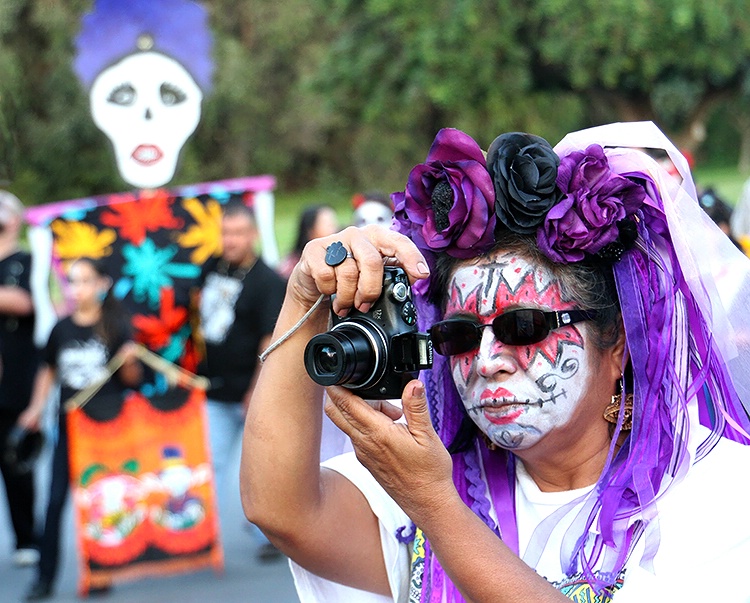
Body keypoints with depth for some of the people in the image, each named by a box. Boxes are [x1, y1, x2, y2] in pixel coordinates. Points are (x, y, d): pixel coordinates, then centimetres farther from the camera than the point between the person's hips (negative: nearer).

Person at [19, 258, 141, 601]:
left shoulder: (116, 327, -4)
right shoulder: (62, 329, 4)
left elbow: (131, 379, 0)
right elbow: (49, 371, 17)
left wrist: (130, 362, -20)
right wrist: (36, 409, 10)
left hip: (107, 424, -2)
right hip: (69, 424, 2)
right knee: (56, 499, 0)